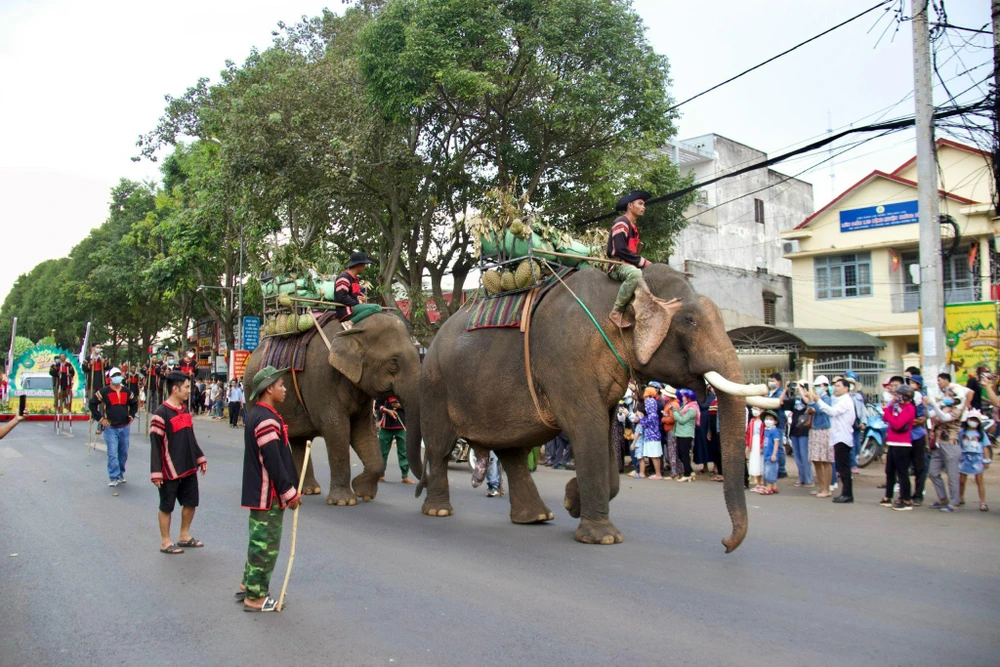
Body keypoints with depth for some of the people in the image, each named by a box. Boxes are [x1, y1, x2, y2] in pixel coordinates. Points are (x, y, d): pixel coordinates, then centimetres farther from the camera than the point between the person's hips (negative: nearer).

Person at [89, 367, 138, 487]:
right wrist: (100, 418, -6)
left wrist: (131, 416, 13)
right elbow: (92, 404, -3)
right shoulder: (104, 392, -7)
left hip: (124, 427, 5)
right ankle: (113, 477, -3)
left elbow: (134, 403, 24)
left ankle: (120, 474, 27)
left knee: (123, 453, 12)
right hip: (111, 428, -5)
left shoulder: (127, 391, 8)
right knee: (113, 454, -9)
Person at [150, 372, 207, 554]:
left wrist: (200, 458, 18)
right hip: (170, 470, -8)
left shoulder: (185, 410, 9)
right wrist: (156, 473, -18)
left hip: (188, 467, 8)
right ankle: (165, 542, 18)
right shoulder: (161, 413, -16)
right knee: (167, 506, 6)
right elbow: (156, 445, -17)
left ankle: (184, 536, 30)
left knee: (191, 502, 15)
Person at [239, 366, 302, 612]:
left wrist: (288, 488, 20)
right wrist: (290, 492, -17)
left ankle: (248, 585, 33)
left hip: (261, 492, 10)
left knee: (260, 540, 21)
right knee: (266, 544, -1)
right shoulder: (267, 419, -22)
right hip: (268, 494, -10)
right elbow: (273, 461, -24)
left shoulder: (258, 414, 12)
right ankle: (255, 598, 8)